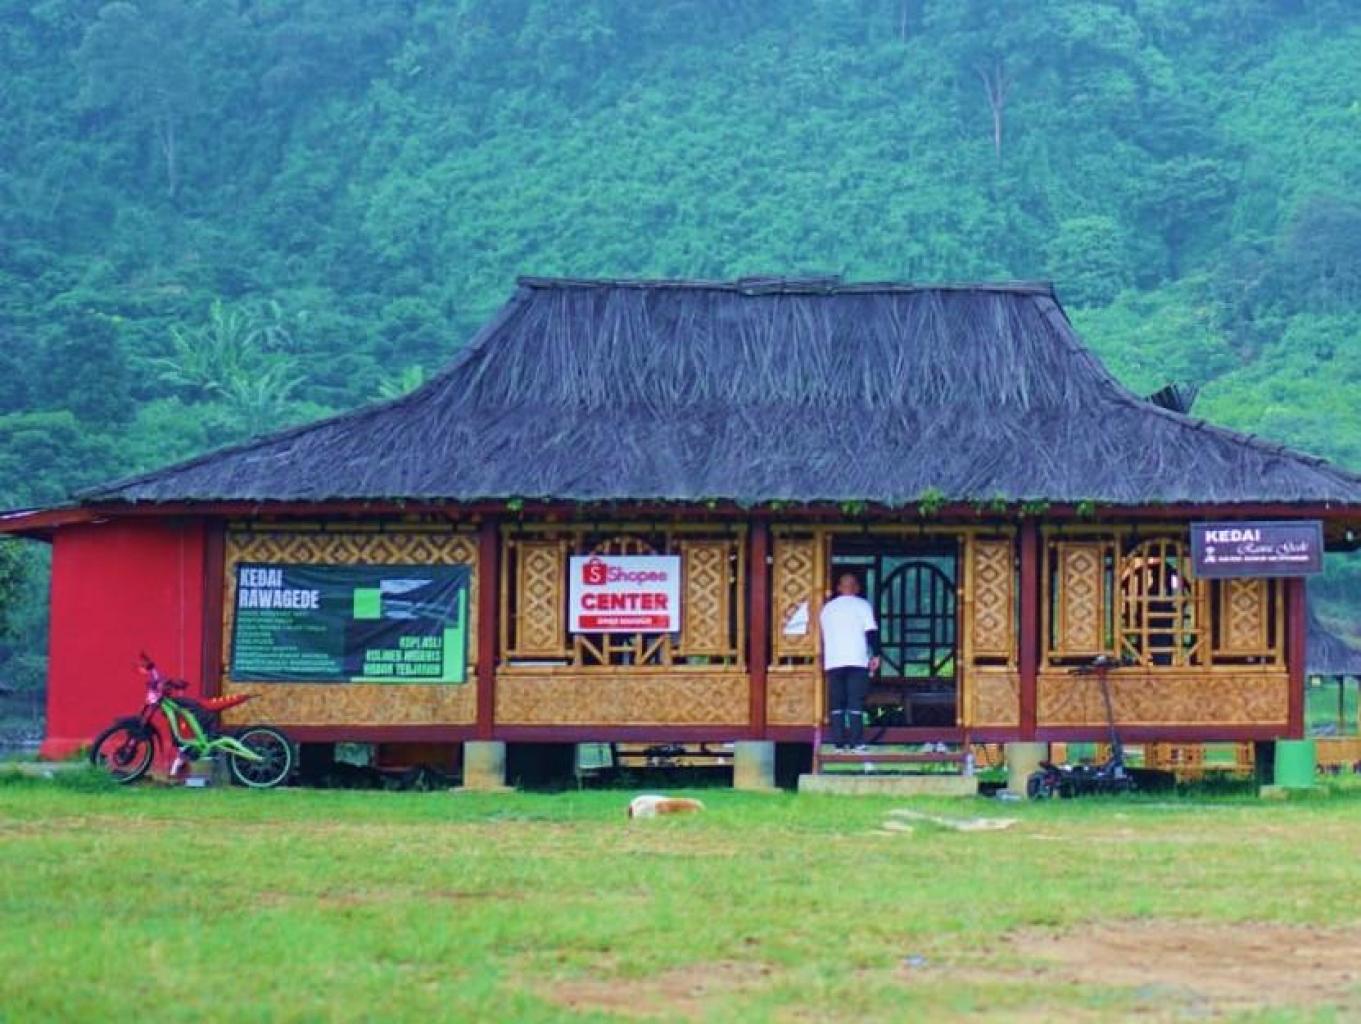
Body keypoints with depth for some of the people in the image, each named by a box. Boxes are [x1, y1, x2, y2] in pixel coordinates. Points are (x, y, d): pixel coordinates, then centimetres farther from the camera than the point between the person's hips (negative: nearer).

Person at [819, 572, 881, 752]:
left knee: (836, 703, 5)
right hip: (857, 661, -3)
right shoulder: (862, 605, 2)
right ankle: (857, 742, -11)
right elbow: (871, 632, -6)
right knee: (855, 702, -6)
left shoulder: (827, 608, 16)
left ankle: (840, 742, 1)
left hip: (833, 662, 3)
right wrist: (875, 655, -2)